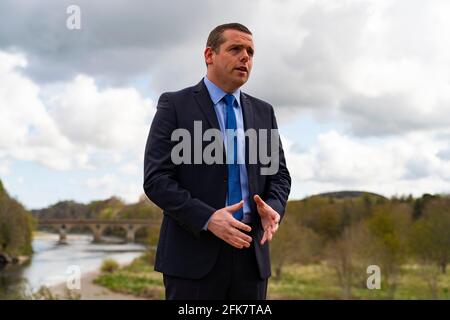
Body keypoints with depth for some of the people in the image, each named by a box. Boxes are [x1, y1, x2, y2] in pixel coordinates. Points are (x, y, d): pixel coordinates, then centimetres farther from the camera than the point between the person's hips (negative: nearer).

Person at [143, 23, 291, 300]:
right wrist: (207, 218, -20)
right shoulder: (175, 105, 0)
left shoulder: (263, 112, 14)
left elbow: (279, 174, 14)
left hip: (250, 252, 4)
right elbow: (156, 179, -7)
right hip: (193, 253, -4)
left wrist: (273, 208, -9)